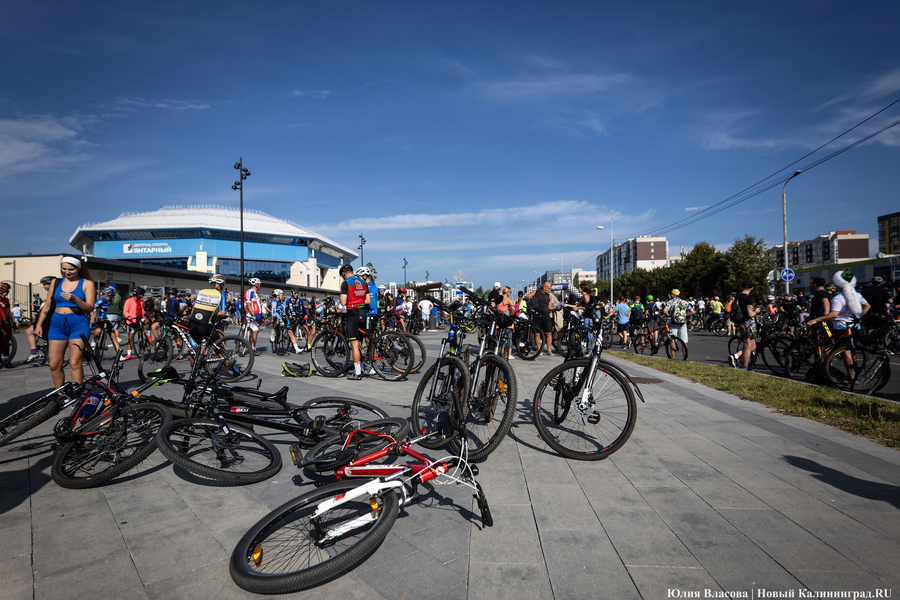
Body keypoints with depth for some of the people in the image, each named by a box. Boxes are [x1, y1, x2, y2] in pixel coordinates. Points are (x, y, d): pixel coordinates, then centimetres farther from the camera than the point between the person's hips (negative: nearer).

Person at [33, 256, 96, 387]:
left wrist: (74, 299, -22)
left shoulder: (87, 283, 2)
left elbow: (90, 308, -6)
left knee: (75, 363, -11)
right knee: (54, 364, 1)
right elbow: (47, 305, 16)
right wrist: (39, 324, 9)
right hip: (57, 324, 4)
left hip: (78, 324, -4)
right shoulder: (56, 282, 13)